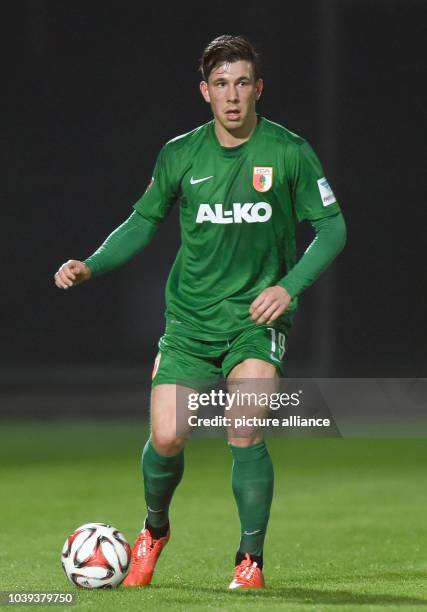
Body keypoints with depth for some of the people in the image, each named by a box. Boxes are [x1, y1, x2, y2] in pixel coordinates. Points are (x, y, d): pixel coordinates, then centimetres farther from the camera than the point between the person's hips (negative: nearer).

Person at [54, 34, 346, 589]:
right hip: (190, 319, 2)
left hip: (258, 318, -2)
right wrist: (91, 266, -2)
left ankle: (251, 561, -3)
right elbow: (144, 221, 12)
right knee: (167, 439, -6)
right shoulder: (180, 155, 0)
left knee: (245, 434, -20)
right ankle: (154, 530, 26)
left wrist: (289, 286, -12)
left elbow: (331, 227, 0)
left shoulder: (289, 152, -6)